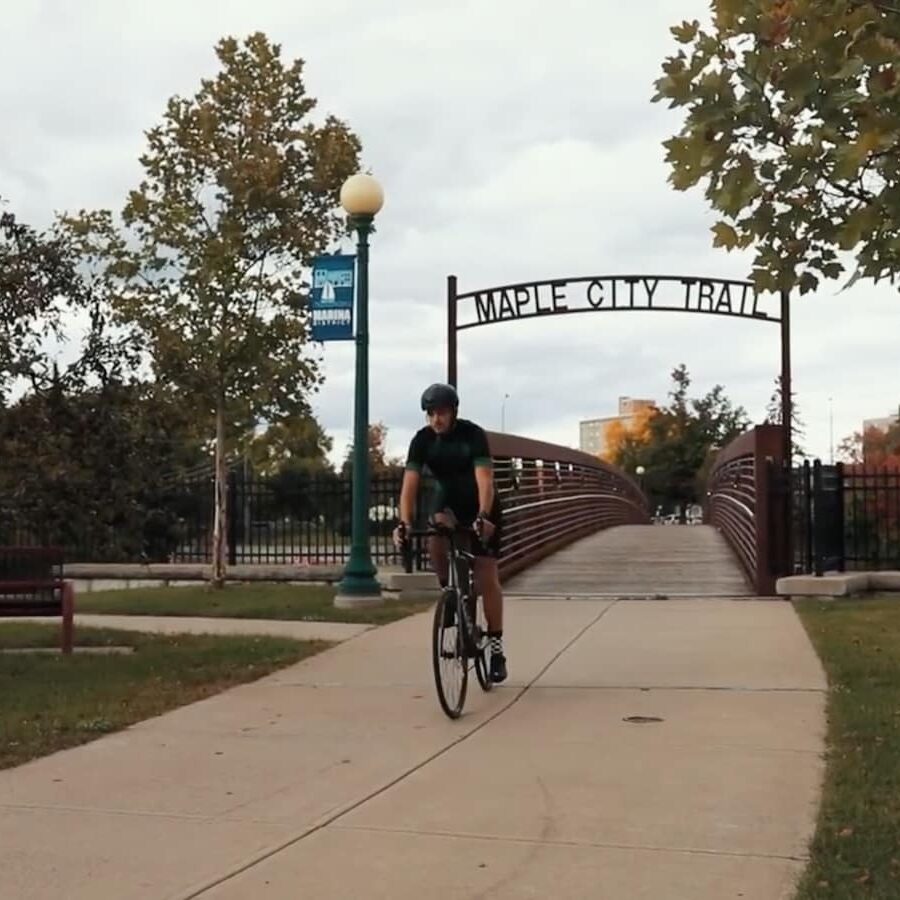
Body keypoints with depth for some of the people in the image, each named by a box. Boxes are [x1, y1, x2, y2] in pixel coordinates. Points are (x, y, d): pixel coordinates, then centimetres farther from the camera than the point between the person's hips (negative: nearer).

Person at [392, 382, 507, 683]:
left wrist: (483, 517, -51)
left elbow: (485, 480, -35)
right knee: (435, 538, -33)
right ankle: (448, 591, -8)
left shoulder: (473, 434, -25)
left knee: (487, 578, -6)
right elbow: (410, 483, -23)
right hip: (449, 503, 3)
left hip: (481, 509, -3)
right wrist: (404, 522, -38)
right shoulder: (422, 439, -16)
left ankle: (496, 648, 5)